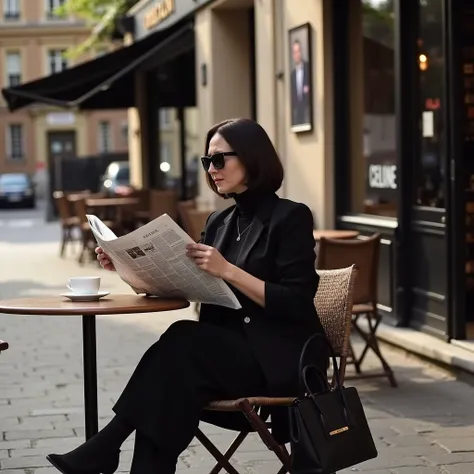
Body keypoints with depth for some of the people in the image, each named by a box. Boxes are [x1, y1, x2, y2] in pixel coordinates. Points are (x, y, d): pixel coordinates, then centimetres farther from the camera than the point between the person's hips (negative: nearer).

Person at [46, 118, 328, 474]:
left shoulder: (290, 217, -8)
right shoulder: (220, 222, 14)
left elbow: (297, 305, -17)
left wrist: (228, 270, -25)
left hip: (281, 358, -6)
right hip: (230, 349, 6)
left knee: (183, 342, -27)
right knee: (171, 384, -25)